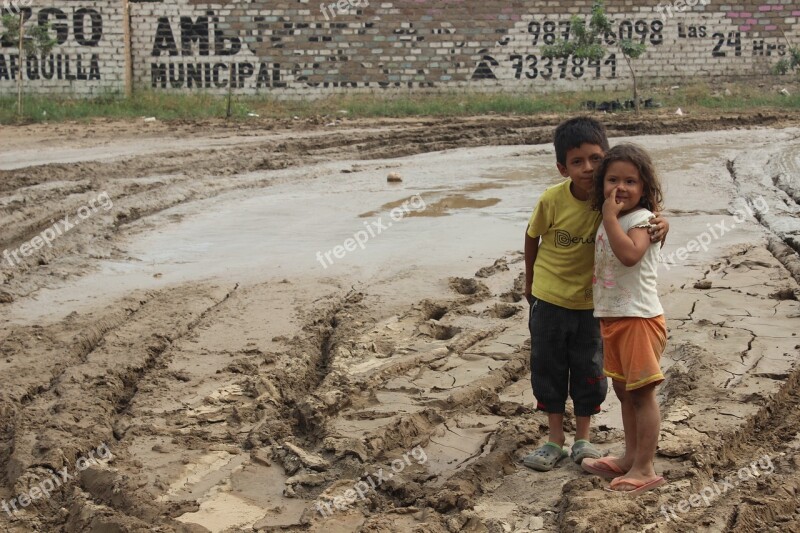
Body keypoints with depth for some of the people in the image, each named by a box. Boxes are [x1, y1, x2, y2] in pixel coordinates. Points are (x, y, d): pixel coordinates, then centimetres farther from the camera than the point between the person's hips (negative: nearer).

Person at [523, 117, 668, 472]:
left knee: (589, 371, 10)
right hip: (548, 300, -1)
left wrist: (660, 224, -31)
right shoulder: (553, 200, -20)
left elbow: (643, 215, -6)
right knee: (547, 369, 8)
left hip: (590, 302, 1)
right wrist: (530, 280, 8)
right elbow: (532, 236, -3)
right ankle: (555, 440, 23)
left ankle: (583, 439, 27)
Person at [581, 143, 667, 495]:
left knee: (642, 393, -2)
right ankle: (631, 458, 29)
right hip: (611, 318, 9)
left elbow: (630, 254, -33)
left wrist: (610, 217, -26)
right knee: (624, 391, 17)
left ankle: (645, 469, 5)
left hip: (639, 318, -9)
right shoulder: (607, 220, 11)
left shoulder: (641, 219, -13)